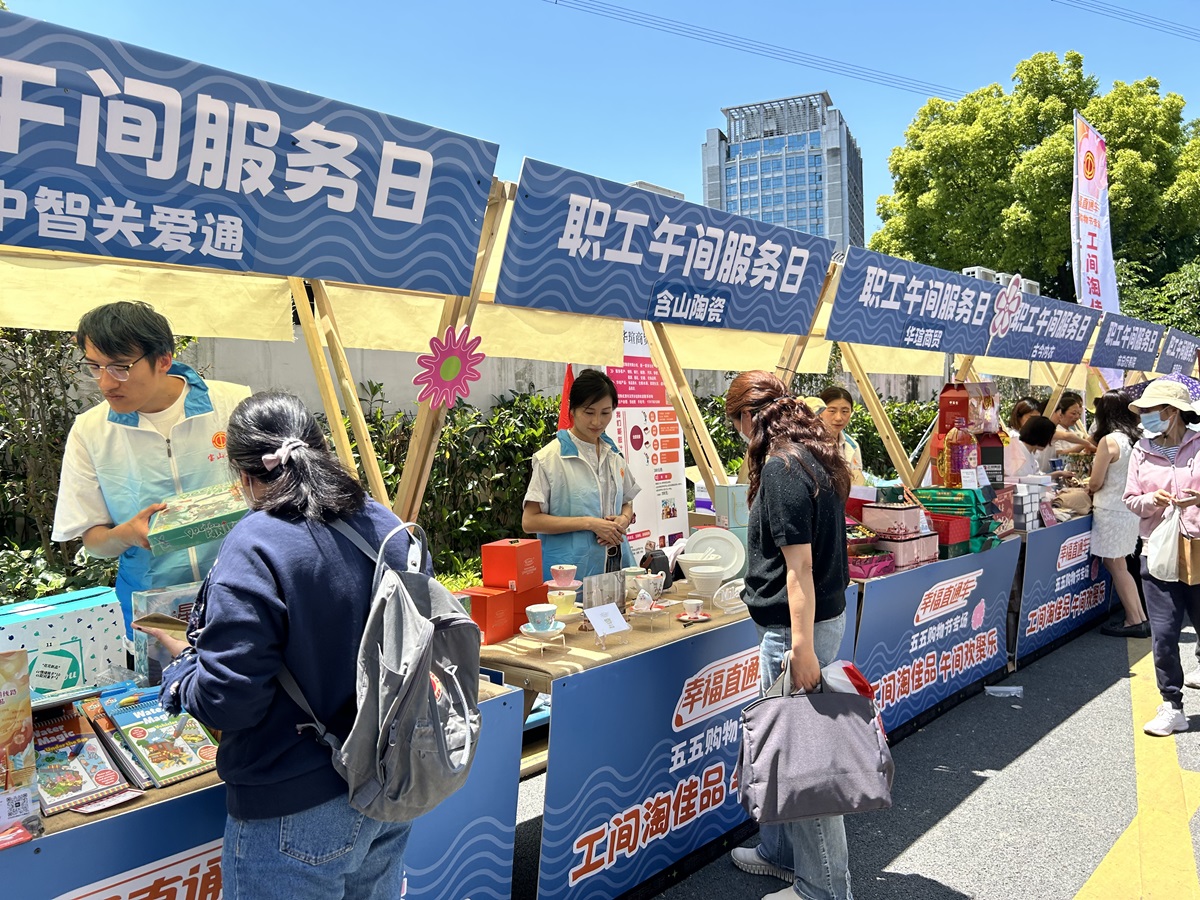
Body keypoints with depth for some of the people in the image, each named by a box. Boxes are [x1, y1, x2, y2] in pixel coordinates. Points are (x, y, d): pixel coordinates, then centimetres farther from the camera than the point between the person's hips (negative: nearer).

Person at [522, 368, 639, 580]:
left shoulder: (613, 455, 8)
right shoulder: (550, 457, -9)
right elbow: (530, 521, -11)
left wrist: (623, 520, -5)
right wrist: (589, 523, -17)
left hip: (617, 565, 5)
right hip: (571, 572, -5)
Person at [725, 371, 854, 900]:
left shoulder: (782, 466, -18)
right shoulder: (814, 459, 11)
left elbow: (799, 562, -22)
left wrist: (802, 646, -23)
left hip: (800, 626, -10)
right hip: (825, 614, 10)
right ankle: (781, 853, 36)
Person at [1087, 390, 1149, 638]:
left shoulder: (1109, 441, -17)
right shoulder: (1137, 439, 6)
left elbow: (1096, 483, -11)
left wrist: (1088, 488, 10)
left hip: (1112, 512, -8)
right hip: (1130, 509, 8)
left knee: (1116, 566, 3)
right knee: (1118, 565, 15)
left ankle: (1135, 621, 9)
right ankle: (1139, 618, 17)